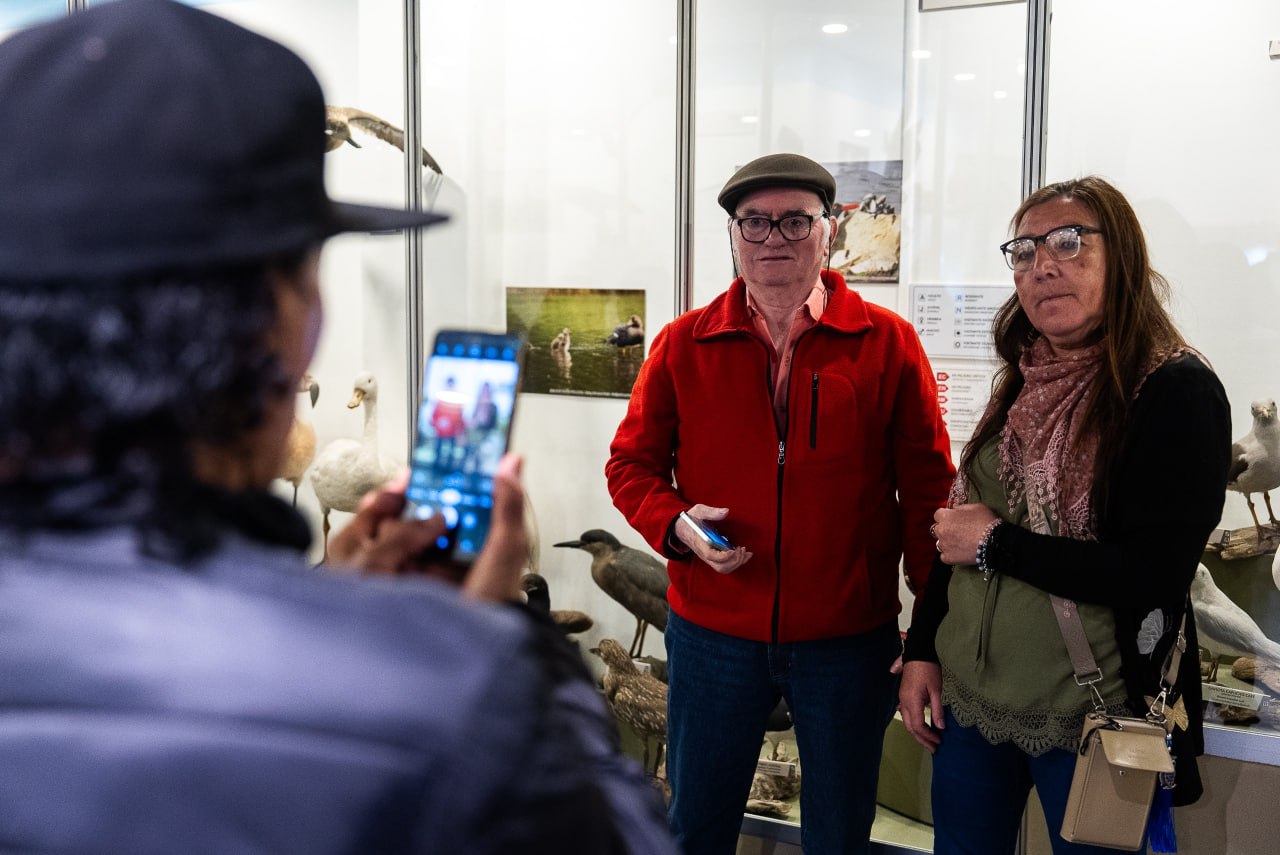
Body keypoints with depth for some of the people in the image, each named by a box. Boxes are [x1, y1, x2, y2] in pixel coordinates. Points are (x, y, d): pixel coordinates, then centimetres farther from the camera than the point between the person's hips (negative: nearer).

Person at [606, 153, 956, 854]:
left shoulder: (887, 343, -3)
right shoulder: (684, 344, 0)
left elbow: (927, 489, -1)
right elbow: (631, 465, 6)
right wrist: (675, 525, -14)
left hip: (850, 641, 0)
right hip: (712, 633, 1)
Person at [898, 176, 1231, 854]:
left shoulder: (1178, 392, -14)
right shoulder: (1022, 386, 6)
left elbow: (1154, 575, -21)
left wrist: (998, 543, -16)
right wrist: (921, 649, 6)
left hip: (1090, 718, -6)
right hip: (968, 699, 6)